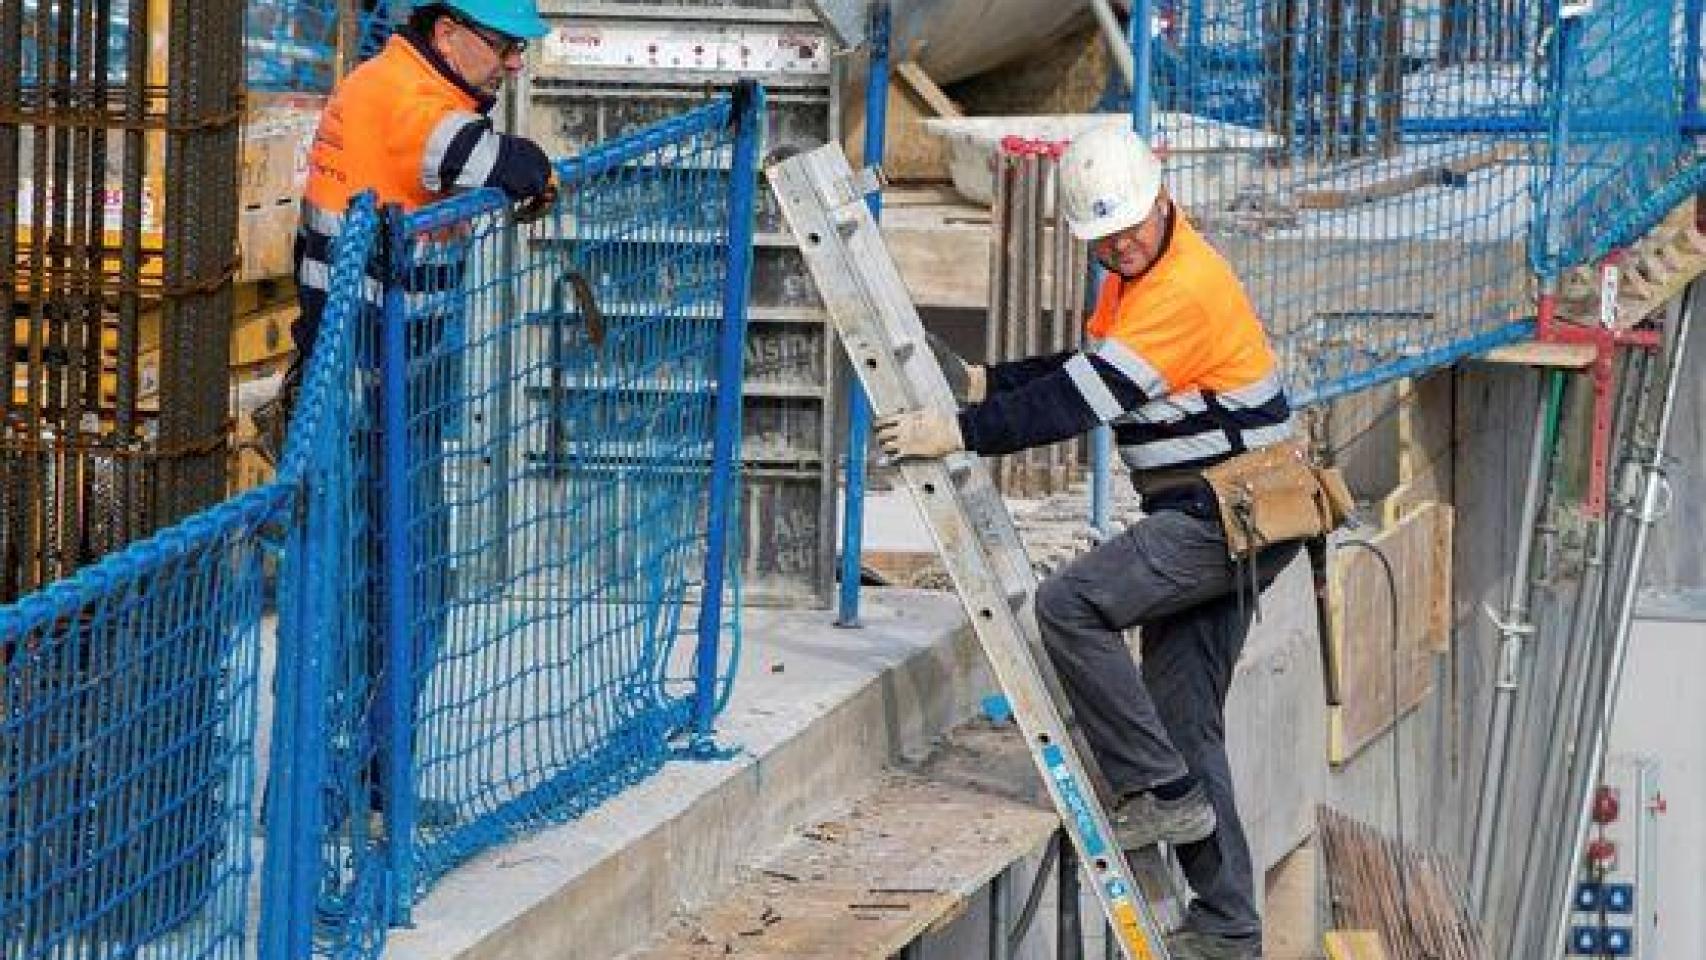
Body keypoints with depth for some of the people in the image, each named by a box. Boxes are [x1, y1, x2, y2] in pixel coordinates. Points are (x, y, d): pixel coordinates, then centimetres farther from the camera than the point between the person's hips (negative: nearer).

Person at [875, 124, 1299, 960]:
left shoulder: (1186, 288, -22)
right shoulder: (1134, 275, 10)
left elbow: (1084, 400, -25)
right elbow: (1091, 368, 23)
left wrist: (958, 432, -23)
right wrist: (983, 383, 11)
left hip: (1228, 514, -10)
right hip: (1202, 518, 10)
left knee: (1070, 606, -20)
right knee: (1184, 719, 10)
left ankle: (1160, 793, -13)